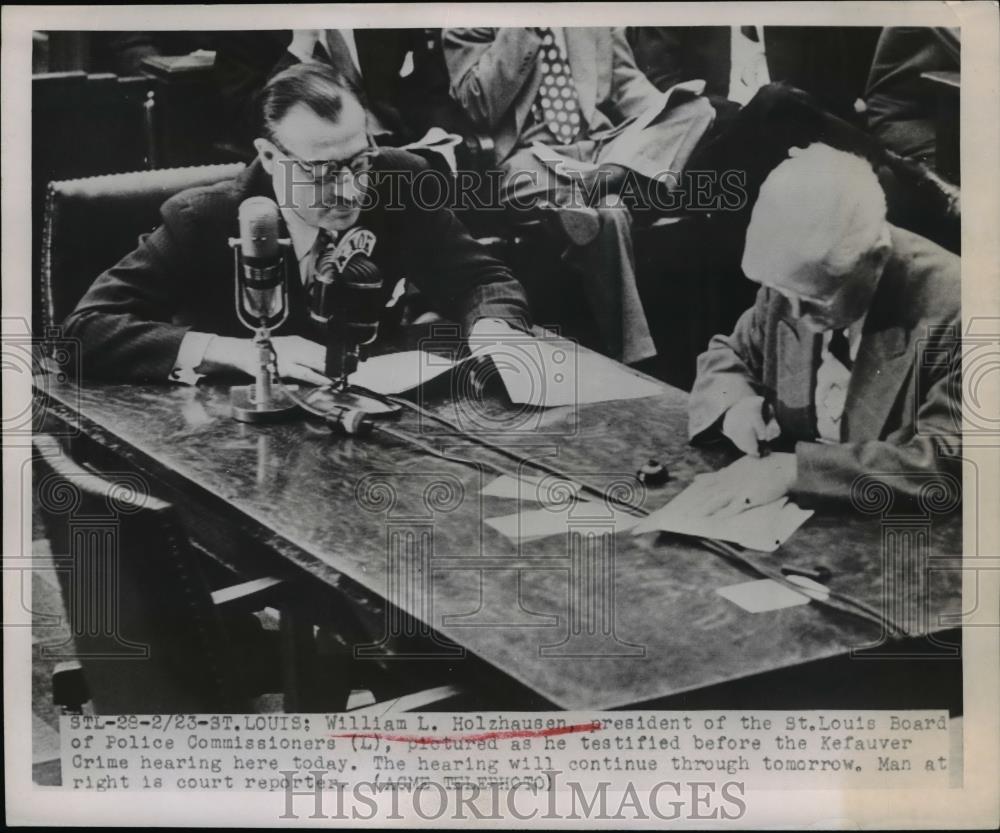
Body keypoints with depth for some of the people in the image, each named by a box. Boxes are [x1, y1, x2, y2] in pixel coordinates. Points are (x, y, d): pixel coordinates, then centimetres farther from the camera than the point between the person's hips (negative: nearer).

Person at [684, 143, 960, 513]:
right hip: (792, 510, 3)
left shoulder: (951, 310, -19)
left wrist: (796, 469, -28)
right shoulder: (796, 277, -5)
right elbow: (727, 355, 10)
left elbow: (950, 460, -22)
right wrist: (735, 404, -12)